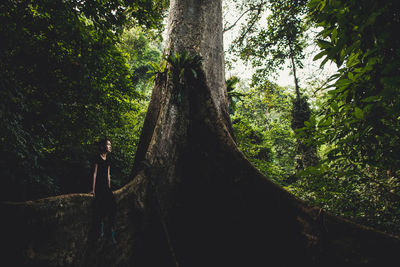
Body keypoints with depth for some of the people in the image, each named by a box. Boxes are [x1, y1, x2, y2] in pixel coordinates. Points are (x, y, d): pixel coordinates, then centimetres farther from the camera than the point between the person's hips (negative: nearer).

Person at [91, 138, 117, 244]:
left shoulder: (108, 160, 13)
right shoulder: (97, 158, -7)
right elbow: (94, 173, -7)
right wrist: (93, 189, -9)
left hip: (106, 186, 6)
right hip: (98, 186, -6)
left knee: (112, 206, -5)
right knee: (101, 208, -1)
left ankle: (112, 235, -3)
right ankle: (101, 230, 20)